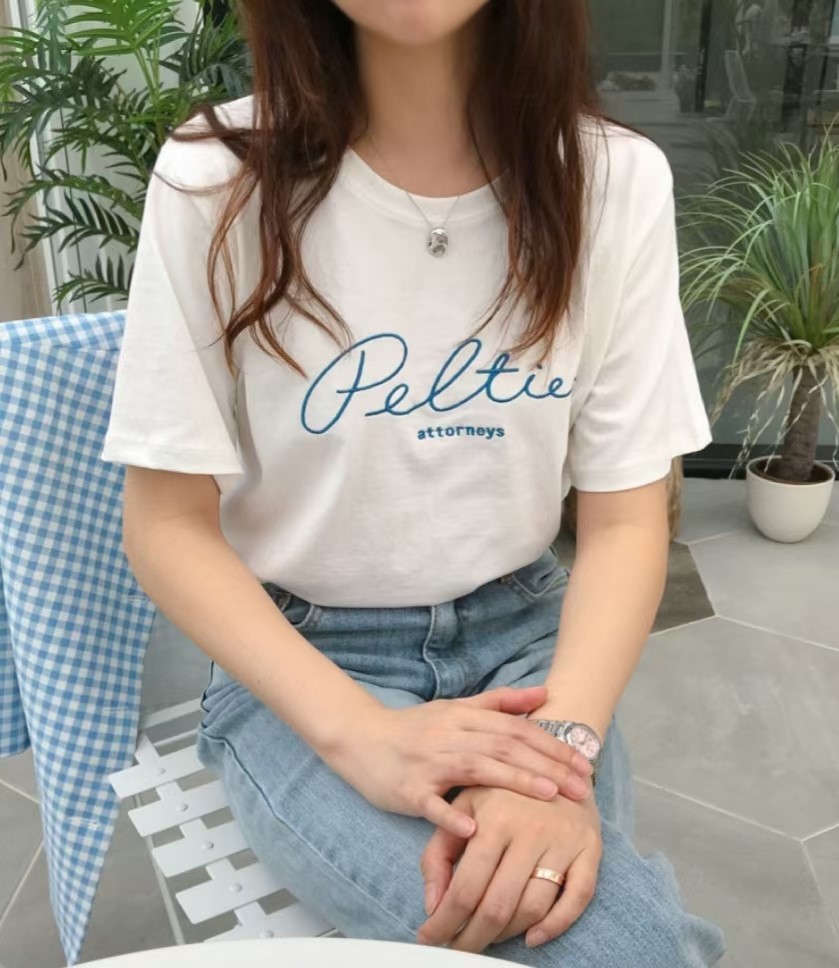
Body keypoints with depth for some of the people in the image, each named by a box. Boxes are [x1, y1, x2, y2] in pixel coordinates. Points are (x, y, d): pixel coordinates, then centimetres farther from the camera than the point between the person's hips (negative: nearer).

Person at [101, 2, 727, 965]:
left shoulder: (617, 180, -7)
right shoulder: (219, 176, -12)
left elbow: (624, 517, -6)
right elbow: (168, 525, -9)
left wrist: (563, 742, -25)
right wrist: (361, 733, -23)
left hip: (522, 636, 3)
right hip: (295, 665, -2)